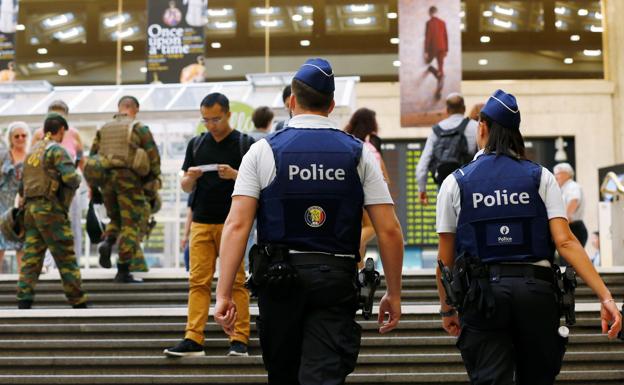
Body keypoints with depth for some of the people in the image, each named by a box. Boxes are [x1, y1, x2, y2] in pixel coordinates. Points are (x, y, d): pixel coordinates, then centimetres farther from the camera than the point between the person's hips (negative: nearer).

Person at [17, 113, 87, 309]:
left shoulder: (33, 151, 18)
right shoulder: (57, 150, -8)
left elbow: (22, 186, 22)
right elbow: (70, 178, -18)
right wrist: (77, 180, 3)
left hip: (31, 208, 7)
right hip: (50, 208, -7)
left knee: (31, 257, 3)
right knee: (66, 256, -2)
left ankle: (24, 302, -5)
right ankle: (78, 303, 2)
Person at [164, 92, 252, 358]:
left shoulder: (245, 144, 0)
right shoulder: (196, 144, 12)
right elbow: (186, 187, 14)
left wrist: (234, 175, -19)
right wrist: (191, 177, -8)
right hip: (201, 222, 4)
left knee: (236, 282, -1)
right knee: (198, 282, 1)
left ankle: (239, 340, 2)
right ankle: (193, 340, 1)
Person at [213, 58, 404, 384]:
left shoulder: (263, 151, 0)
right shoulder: (359, 154, 3)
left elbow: (237, 225, -9)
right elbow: (389, 230, -2)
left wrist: (224, 294, -8)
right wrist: (393, 293, 7)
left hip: (278, 280, 0)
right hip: (336, 281, 0)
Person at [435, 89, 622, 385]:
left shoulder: (455, 183, 3)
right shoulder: (540, 177, 5)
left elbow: (446, 258, 3)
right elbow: (565, 241, -6)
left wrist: (447, 309, 16)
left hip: (484, 294, -1)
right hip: (536, 291, 2)